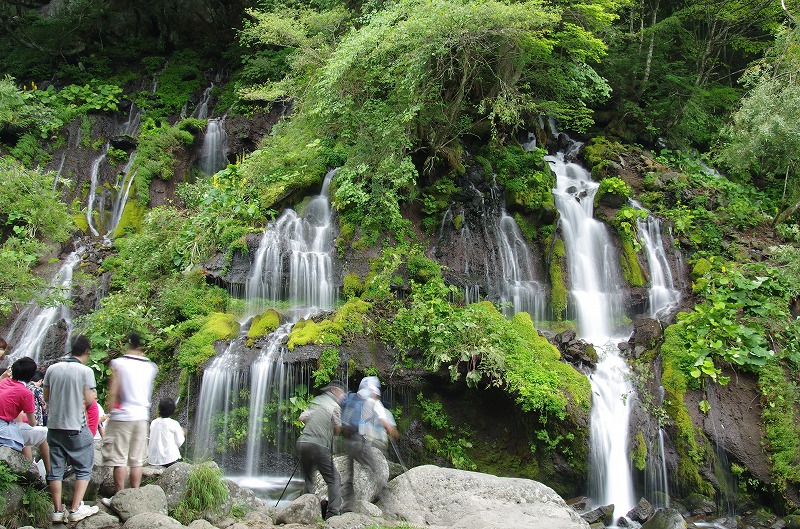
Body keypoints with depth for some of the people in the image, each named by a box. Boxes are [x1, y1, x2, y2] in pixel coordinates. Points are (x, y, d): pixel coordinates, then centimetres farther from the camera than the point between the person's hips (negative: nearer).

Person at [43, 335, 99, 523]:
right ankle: (75, 509, 4)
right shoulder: (85, 371, -11)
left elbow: (46, 397, 9)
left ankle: (57, 511, 13)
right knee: (83, 468, 8)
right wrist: (93, 393, 9)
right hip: (76, 427, -4)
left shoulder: (52, 369, 3)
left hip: (54, 426, 5)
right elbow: (89, 400, -11)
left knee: (55, 470, 11)